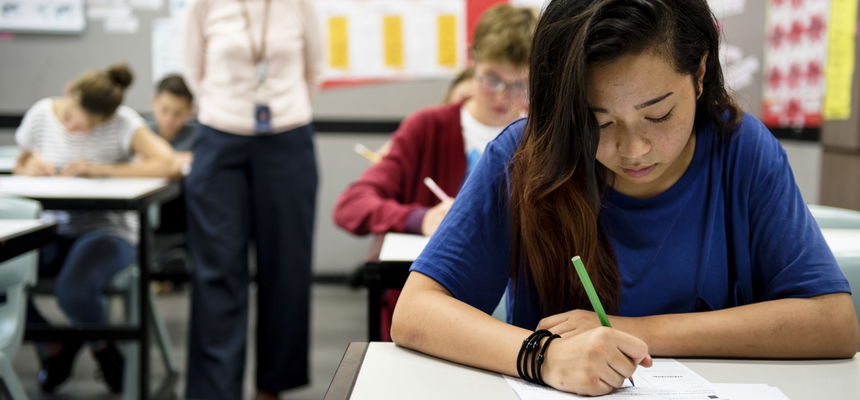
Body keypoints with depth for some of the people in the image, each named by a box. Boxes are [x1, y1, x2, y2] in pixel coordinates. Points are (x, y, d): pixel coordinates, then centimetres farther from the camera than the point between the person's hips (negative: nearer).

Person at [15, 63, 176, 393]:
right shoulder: (41, 115, 2)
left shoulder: (122, 123, -11)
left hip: (107, 230, -4)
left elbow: (165, 163, -25)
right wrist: (31, 167, -9)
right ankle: (51, 346, 8)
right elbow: (20, 165, 17)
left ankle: (103, 347, 4)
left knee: (73, 290, -36)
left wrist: (100, 170, -24)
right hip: (53, 230, 5)